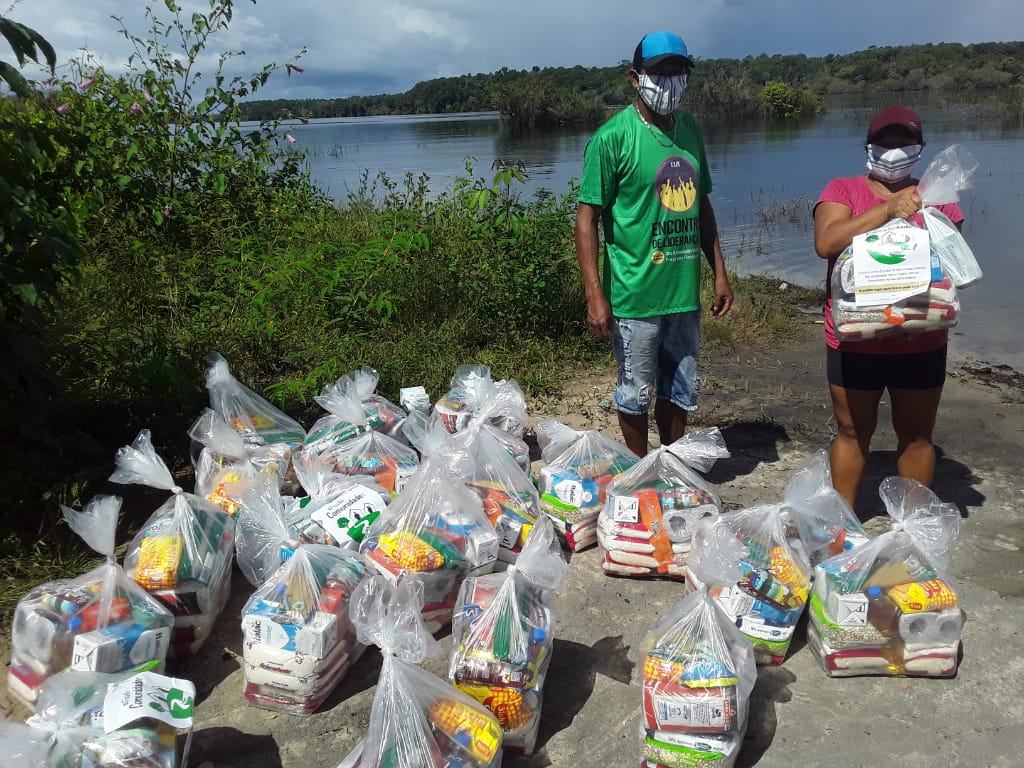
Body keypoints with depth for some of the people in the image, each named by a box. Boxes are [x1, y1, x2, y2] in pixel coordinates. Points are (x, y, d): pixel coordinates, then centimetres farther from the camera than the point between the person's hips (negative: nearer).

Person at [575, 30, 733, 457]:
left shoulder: (689, 129, 8)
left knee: (679, 391, 16)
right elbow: (587, 217, -13)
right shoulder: (612, 137, -11)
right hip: (636, 296, -6)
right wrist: (595, 296, -18)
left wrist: (720, 273, 13)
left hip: (685, 291, 6)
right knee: (636, 394, 9)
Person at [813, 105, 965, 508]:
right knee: (853, 432, 10)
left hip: (920, 343, 2)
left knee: (917, 435, 12)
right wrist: (888, 209, -24)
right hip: (855, 341, -2)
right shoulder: (842, 190, 0)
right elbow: (826, 243, -17)